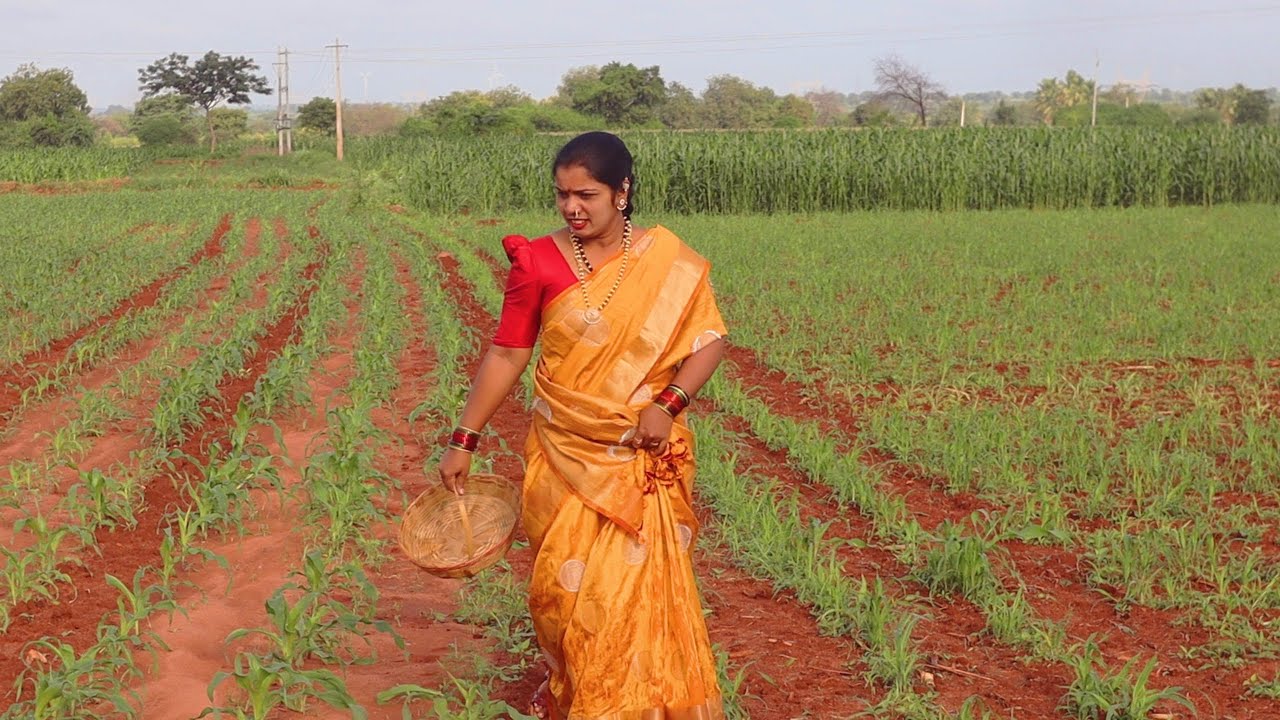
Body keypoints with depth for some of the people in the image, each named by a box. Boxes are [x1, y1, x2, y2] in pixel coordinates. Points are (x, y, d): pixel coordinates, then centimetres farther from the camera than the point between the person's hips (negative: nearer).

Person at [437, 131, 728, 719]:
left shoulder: (668, 261, -2)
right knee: (564, 584, 4)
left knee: (640, 584, -1)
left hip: (646, 461, 0)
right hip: (564, 455, 1)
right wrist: (463, 441, -1)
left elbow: (710, 339, 0)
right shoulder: (539, 263, -3)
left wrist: (668, 403, -15)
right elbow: (506, 355, 1)